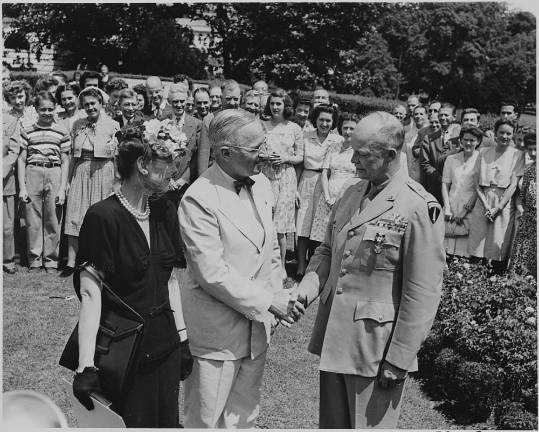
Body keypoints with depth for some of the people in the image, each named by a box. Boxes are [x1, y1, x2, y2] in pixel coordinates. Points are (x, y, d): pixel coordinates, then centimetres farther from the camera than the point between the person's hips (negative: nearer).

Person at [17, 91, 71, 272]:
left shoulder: (62, 132, 5)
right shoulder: (27, 131, 6)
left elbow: (65, 162, 6)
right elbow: (21, 160, 7)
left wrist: (62, 188, -1)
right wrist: (22, 187, 0)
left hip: (54, 175, 0)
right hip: (32, 175, 0)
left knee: (53, 221, 3)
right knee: (32, 221, 3)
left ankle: (51, 261, 14)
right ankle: (34, 261, 14)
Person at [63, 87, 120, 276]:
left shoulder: (113, 126, 0)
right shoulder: (78, 125, 10)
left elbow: (117, 155, -1)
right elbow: (73, 154, 14)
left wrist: (117, 181, -5)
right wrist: (70, 177, 10)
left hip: (103, 173, -3)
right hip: (80, 173, 3)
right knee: (75, 215, -2)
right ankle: (71, 262, -1)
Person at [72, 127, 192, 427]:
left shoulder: (165, 212, 5)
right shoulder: (103, 217, -15)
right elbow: (90, 293, -19)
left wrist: (183, 339, 9)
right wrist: (86, 366, -24)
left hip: (165, 344, 6)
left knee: (167, 421, 14)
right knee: (130, 423, 7)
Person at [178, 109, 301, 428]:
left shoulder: (262, 184, 4)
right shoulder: (199, 199, -19)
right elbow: (211, 273, -22)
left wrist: (278, 298, 5)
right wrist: (268, 301, -18)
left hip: (258, 325, 7)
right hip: (217, 330, -7)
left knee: (245, 416, 19)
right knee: (207, 418, 7)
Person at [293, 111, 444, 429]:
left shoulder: (419, 208, -16)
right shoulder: (352, 195, 8)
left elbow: (422, 294, -16)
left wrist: (399, 360, -15)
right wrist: (308, 288, -2)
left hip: (376, 348, -7)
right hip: (333, 338, 7)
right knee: (332, 422, 19)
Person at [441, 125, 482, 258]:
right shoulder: (451, 159, 11)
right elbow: (445, 185, 10)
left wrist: (466, 210, -8)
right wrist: (447, 209, -2)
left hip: (470, 210, -3)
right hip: (451, 208, 3)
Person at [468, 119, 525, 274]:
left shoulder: (517, 155, 2)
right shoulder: (483, 152, 9)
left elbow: (513, 185, -5)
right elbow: (477, 183, 6)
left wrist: (497, 208, -13)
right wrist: (486, 205, -8)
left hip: (504, 204, -2)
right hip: (483, 202, 2)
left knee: (499, 247, -3)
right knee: (477, 245, -1)